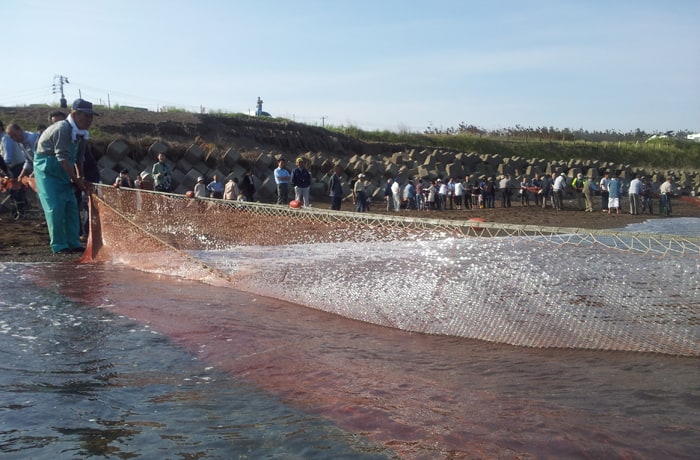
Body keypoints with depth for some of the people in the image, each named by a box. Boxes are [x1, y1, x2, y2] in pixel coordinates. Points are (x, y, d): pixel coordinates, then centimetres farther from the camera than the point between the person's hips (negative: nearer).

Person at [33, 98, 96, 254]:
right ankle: (59, 246, -5)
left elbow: (79, 158, 10)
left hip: (62, 171, 8)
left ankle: (73, 243, 9)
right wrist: (76, 179, -22)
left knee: (71, 205, 4)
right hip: (46, 168, -8)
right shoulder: (62, 129, -24)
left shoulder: (81, 132, 2)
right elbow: (62, 158, -26)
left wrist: (80, 178, 4)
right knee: (55, 206, -10)